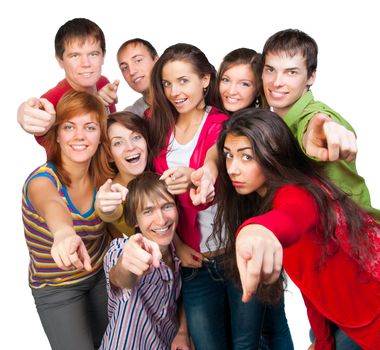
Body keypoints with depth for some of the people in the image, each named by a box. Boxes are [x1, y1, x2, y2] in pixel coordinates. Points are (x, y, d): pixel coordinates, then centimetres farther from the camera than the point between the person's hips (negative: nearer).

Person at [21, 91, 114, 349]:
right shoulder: (42, 180, -30)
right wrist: (65, 234, -75)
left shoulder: (103, 177, -15)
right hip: (57, 288, -4)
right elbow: (51, 204, -55)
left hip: (101, 274, 4)